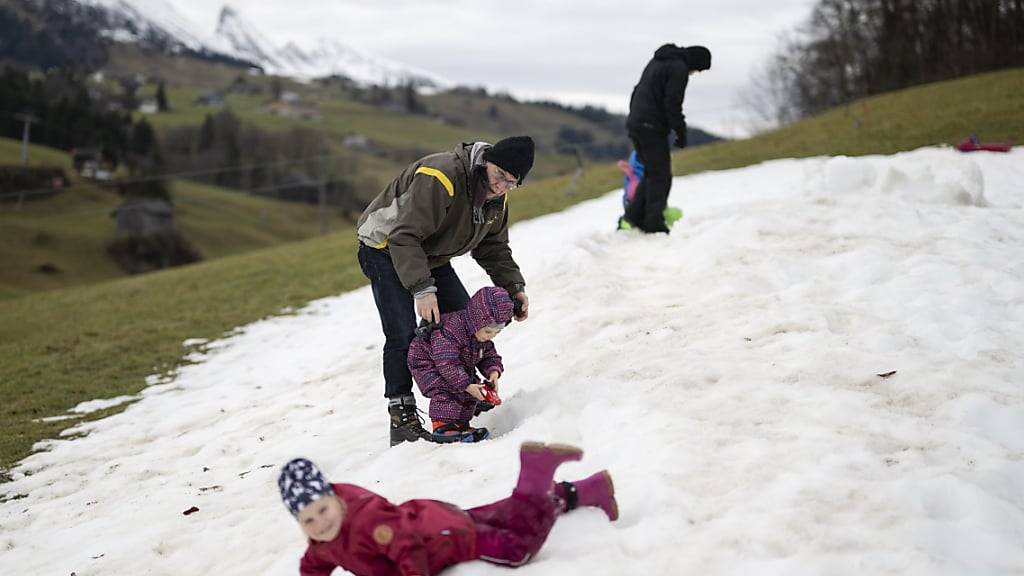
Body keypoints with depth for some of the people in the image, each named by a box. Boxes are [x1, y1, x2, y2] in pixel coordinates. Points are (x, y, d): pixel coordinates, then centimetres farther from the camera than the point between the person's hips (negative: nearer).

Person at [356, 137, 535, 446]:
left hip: (430, 256, 8)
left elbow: (493, 247, 7)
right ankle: (402, 418, -10)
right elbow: (404, 236, -37)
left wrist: (514, 287, -7)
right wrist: (422, 289, -43)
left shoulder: (496, 198, -7)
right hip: (386, 249, -8)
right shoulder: (441, 177, -35)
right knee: (403, 335, -17)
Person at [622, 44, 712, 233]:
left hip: (635, 124, 9)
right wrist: (681, 132, -9)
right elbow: (672, 104, -17)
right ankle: (654, 225, -2)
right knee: (660, 177, -2)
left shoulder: (656, 61, 19)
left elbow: (637, 92, 22)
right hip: (652, 129, -9)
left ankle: (634, 215, 13)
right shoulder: (679, 68, -10)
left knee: (651, 173, 18)